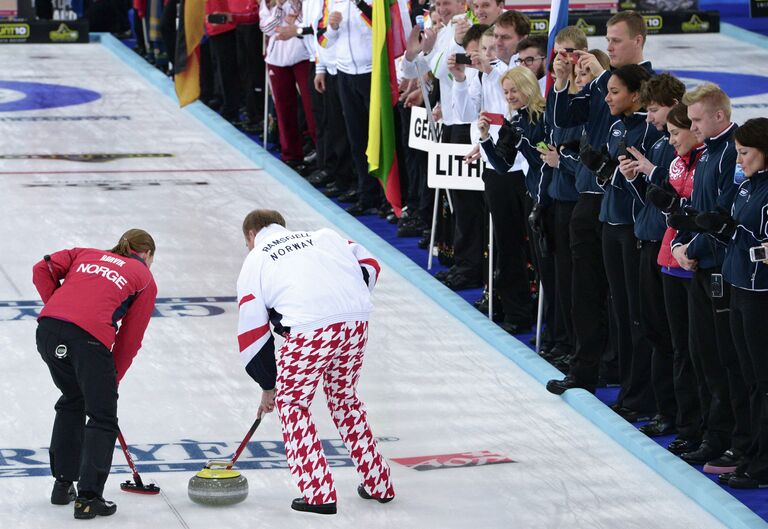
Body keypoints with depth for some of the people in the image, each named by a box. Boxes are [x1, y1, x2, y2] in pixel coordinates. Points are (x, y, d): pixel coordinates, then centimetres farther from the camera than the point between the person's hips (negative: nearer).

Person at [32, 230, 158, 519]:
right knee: (102, 417, 9)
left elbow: (42, 269, 15)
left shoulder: (86, 254, 30)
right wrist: (113, 379, 22)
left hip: (48, 328, 5)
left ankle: (62, 484, 32)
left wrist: (57, 306, 16)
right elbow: (130, 338, 15)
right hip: (90, 336, -5)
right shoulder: (145, 279, 20)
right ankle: (88, 497, 2)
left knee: (72, 401, 27)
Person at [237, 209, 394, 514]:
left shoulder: (254, 263, 20)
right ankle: (378, 484, 31)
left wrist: (269, 387, 28)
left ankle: (318, 494, 9)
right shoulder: (324, 236, 28)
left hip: (310, 327, -4)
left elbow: (253, 333, 19)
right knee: (343, 396, 26)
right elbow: (368, 265, 17)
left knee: (291, 402, 16)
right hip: (357, 320, 4)